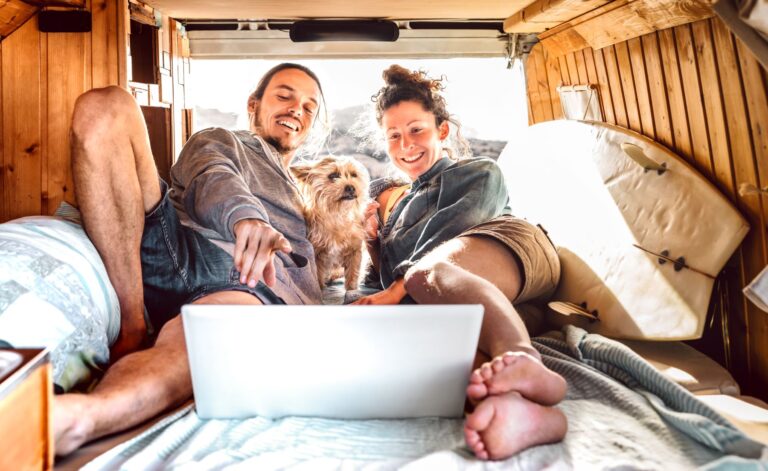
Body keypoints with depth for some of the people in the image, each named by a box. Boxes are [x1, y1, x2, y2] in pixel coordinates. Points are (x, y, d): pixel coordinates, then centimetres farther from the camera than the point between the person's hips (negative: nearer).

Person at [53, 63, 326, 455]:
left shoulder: (303, 199, 41)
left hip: (254, 283, 0)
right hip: (179, 248, 1)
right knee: (105, 106, -15)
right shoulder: (216, 142, 30)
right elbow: (213, 183, 2)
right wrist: (245, 215, -24)